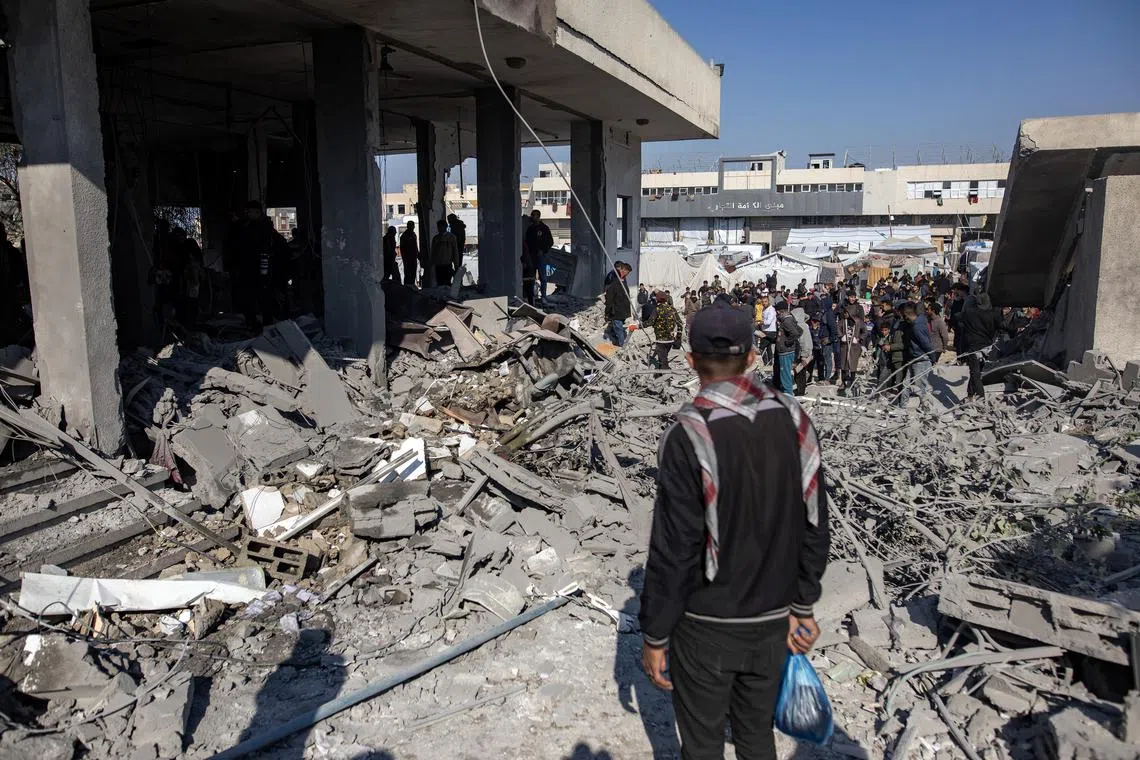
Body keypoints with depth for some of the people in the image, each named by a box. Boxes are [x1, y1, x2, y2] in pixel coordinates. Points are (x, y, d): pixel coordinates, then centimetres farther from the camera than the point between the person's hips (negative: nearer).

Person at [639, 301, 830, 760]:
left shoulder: (688, 436, -22)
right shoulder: (793, 420, -6)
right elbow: (814, 525, 1)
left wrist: (654, 635, -8)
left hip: (706, 625, -5)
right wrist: (802, 606, 12)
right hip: (774, 622, 5)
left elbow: (674, 548, -20)